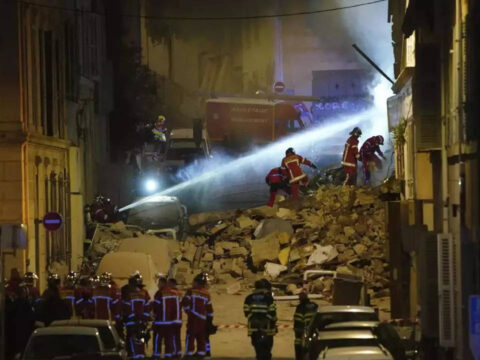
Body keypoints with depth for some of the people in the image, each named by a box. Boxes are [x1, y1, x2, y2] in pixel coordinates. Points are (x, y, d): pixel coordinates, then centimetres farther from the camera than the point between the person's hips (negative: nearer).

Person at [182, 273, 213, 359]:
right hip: (203, 319, 4)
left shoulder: (191, 291, -3)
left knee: (190, 336, -4)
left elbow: (185, 302, -12)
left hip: (193, 317, -4)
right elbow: (209, 308, 14)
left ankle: (189, 353, -10)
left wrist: (187, 311, 6)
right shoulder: (206, 294, 11)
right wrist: (210, 319, 22)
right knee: (201, 337, 10)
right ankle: (201, 353, 10)